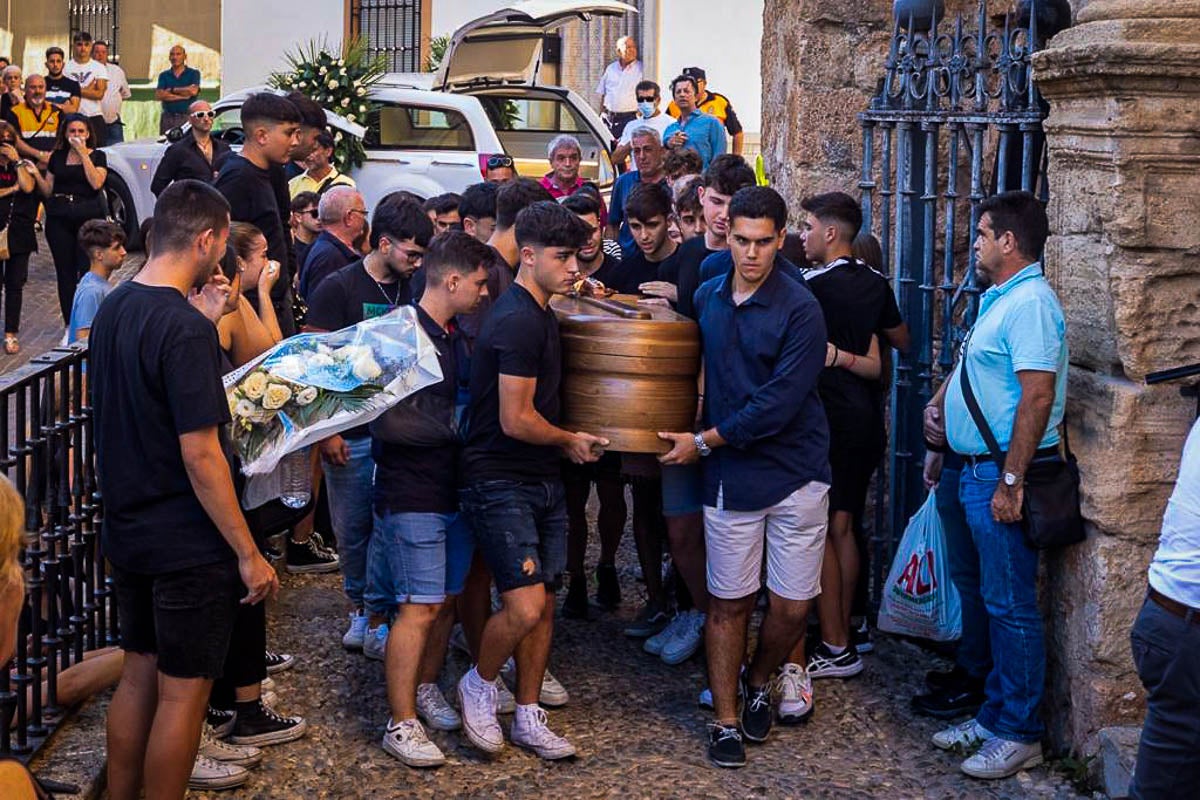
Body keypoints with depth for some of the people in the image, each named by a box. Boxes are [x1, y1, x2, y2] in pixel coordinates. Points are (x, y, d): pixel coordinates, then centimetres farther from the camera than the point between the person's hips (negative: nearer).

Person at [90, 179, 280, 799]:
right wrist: (249, 554, -19)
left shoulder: (113, 308, 5)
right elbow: (199, 454, -24)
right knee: (183, 691, 3)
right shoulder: (186, 329, -22)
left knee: (139, 672, 19)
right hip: (188, 547, -9)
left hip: (127, 532, 9)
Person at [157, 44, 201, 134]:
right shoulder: (164, 75, 13)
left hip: (187, 117, -2)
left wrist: (172, 89, -1)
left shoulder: (194, 73, 7)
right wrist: (183, 96, -7)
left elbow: (193, 91, -11)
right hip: (168, 117, 2)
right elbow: (158, 96, -2)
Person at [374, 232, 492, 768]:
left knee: (447, 599, 13)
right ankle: (401, 724, 1)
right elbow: (387, 422, -21)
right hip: (412, 496, -8)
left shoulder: (454, 336, 12)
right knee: (420, 607, -7)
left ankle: (424, 689, 30)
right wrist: (454, 428, -19)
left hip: (453, 490, 8)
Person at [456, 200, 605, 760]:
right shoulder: (518, 321, -19)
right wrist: (570, 441, -4)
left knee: (543, 603, 11)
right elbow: (516, 420, -20)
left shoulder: (539, 314, 13)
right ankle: (479, 684, 10)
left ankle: (528, 717, 22)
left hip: (542, 480, 10)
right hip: (500, 482, -10)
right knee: (525, 606, -16)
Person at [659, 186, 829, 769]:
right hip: (729, 476, 3)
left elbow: (779, 403, -17)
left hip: (795, 474, -3)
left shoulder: (800, 310, -12)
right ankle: (725, 720, 17)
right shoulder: (706, 299, 5)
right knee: (727, 602, 6)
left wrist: (705, 442, -12)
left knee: (791, 606, 3)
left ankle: (759, 683, 31)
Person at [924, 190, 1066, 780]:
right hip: (979, 468, 10)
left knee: (1010, 605, -3)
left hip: (1003, 475, -10)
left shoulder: (1030, 303, -17)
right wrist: (943, 398, 14)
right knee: (996, 601, 16)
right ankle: (994, 715, 25)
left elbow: (1037, 397, -24)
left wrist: (1010, 481, -25)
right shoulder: (998, 300, 15)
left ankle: (1019, 734, 5)